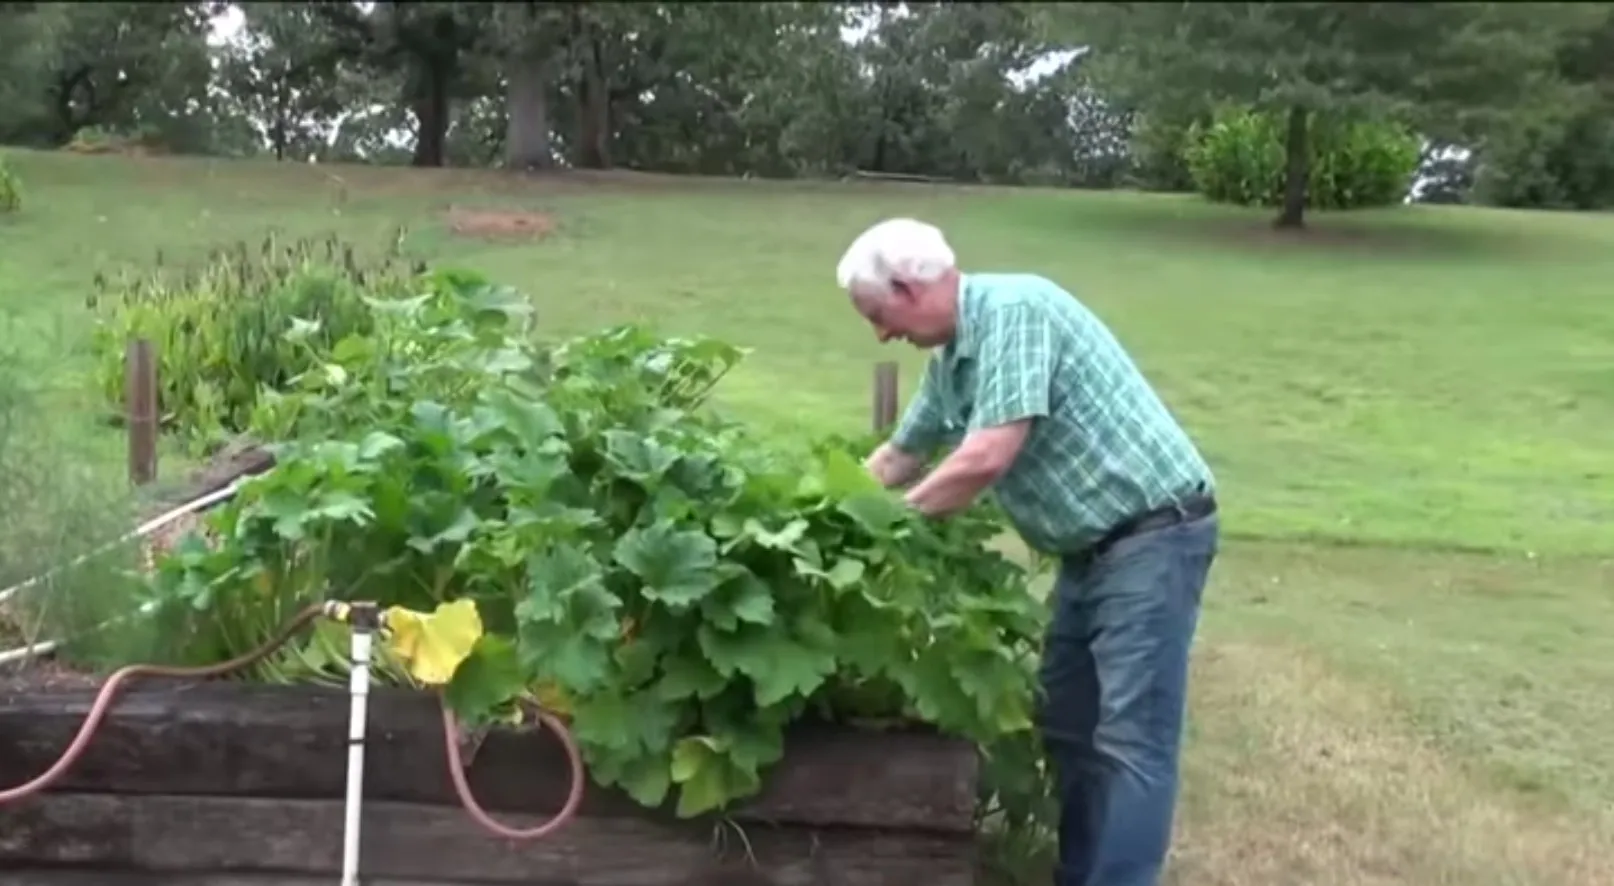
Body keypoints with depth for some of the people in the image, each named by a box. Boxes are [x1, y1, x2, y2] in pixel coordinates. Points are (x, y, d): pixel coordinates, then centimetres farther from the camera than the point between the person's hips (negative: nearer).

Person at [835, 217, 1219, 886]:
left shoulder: (1014, 310, -18)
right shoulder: (951, 360, 9)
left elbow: (988, 456, -24)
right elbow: (899, 457, 24)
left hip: (1153, 533, -10)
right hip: (1092, 547, 10)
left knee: (1129, 738, -10)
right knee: (1067, 724, 13)